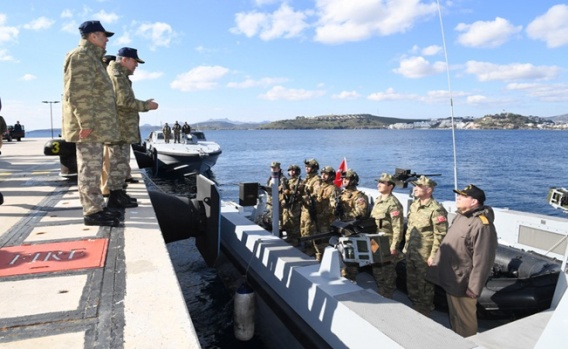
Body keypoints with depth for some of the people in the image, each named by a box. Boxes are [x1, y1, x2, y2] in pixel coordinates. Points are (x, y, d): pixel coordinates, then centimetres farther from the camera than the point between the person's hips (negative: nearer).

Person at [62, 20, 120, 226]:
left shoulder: (91, 57, 24)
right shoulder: (82, 56, -9)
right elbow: (78, 93, -19)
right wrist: (86, 122, -24)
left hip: (95, 125, 11)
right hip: (89, 126, -11)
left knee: (92, 169, 12)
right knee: (90, 170, -8)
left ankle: (97, 208, 19)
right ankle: (92, 212, -4)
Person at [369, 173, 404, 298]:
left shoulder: (393, 204, -17)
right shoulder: (378, 200, 10)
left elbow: (398, 227, -20)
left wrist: (394, 246, -21)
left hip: (388, 244, -9)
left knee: (388, 272, 4)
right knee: (377, 269, 19)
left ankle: (387, 297, 19)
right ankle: (380, 294, 34)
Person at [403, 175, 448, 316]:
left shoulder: (436, 209, -18)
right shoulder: (414, 205, 7)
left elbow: (440, 235, -19)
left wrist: (433, 256, -18)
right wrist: (406, 246, 16)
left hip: (424, 256, -8)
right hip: (411, 253, 8)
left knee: (424, 285, 9)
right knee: (411, 283, 20)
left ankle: (424, 312, 28)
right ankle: (414, 306, 40)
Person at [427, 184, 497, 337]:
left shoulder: (482, 225, -24)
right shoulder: (460, 216, 6)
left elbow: (482, 260, -24)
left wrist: (474, 288, -21)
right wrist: (437, 265, 19)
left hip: (462, 284, -9)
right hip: (450, 279, 9)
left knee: (465, 320, 11)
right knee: (454, 316, 26)